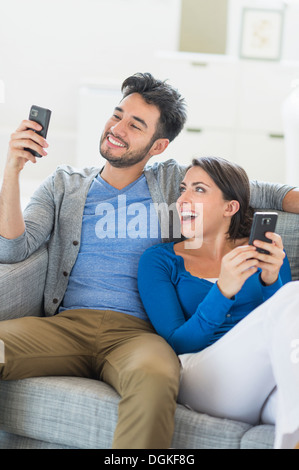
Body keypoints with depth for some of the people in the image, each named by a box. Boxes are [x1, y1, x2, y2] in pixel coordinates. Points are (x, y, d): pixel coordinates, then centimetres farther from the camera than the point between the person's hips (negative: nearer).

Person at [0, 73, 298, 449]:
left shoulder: (173, 183, 18)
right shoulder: (63, 185, 20)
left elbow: (261, 194, 21)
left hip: (137, 333, -1)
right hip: (66, 326, 2)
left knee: (154, 378, -41)